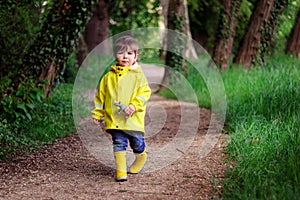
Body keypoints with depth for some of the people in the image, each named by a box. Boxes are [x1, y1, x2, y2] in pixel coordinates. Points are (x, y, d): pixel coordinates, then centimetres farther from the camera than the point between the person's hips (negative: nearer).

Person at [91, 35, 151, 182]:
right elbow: (100, 96, 14)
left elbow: (145, 92, -7)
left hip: (133, 119, -1)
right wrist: (97, 114, 13)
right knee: (119, 143, -5)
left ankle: (141, 158, 41)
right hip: (114, 119, 1)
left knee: (137, 143, 10)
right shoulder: (109, 77, 7)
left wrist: (134, 105, -21)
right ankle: (120, 171, 0)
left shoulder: (138, 75, 0)